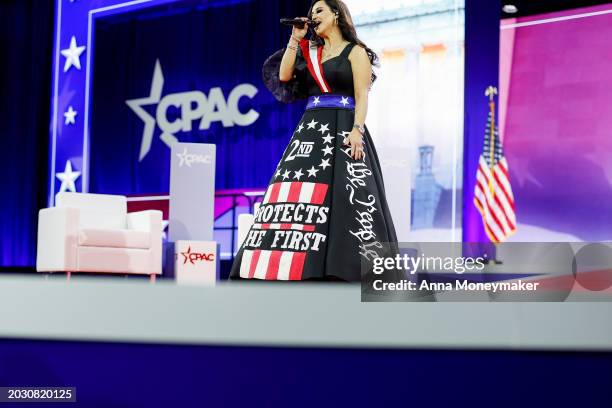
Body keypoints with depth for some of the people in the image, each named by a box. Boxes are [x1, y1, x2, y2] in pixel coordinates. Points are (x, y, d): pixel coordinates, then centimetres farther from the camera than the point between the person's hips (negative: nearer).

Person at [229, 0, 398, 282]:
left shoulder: (355, 51, 4)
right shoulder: (311, 52, 20)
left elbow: (362, 96, -5)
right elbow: (284, 75, 8)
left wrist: (357, 130, -18)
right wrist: (295, 40, 9)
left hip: (342, 130, -6)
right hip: (311, 130, 6)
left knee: (344, 196, -16)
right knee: (299, 196, -4)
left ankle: (345, 270, -17)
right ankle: (295, 268, -6)